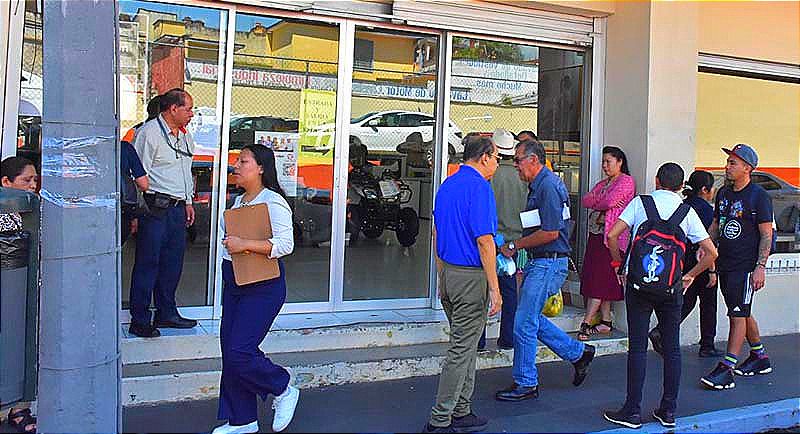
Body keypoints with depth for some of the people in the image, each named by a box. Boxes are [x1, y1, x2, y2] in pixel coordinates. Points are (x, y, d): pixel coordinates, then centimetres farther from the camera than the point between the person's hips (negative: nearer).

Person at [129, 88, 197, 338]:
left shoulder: (185, 137, 18)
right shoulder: (149, 133, -8)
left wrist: (188, 202, 23)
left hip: (178, 208, 8)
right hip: (155, 207, -8)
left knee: (173, 262, 13)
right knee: (148, 263, -4)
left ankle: (167, 313, 24)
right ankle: (139, 321, 3)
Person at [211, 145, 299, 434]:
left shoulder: (273, 202, -13)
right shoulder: (238, 201, 15)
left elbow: (285, 244, -23)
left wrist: (245, 245, -27)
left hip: (262, 287, -9)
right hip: (233, 284, 9)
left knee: (239, 352, -13)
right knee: (229, 352, 9)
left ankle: (284, 391, 13)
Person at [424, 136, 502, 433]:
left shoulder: (447, 185, 13)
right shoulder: (479, 187, -14)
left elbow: (436, 234, 18)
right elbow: (484, 241, -19)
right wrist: (495, 289, -16)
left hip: (448, 274, 9)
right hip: (471, 277, -9)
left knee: (465, 345, 18)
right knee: (462, 349, -2)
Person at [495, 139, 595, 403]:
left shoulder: (548, 186, -17)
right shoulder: (538, 185, 15)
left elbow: (551, 232, -21)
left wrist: (515, 246, -13)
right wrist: (518, 246, 9)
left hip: (548, 264, -10)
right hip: (538, 262, 10)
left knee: (524, 323, -4)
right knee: (532, 318, 16)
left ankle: (525, 384, 9)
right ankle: (579, 353, 29)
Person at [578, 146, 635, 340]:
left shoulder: (626, 181, -4)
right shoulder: (603, 183, 22)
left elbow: (610, 201, -18)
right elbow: (585, 200, 7)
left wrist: (596, 202, 1)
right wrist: (603, 202, -9)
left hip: (612, 238, -8)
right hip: (596, 235, 8)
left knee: (600, 279, -9)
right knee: (601, 281, 8)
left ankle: (586, 323, -9)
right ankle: (606, 322, 14)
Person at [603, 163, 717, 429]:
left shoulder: (640, 202, 0)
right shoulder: (687, 212, 5)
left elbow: (612, 235, -9)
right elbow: (711, 252, 2)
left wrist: (619, 264, 6)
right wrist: (690, 276, 14)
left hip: (638, 283, -1)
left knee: (638, 348, 2)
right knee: (672, 348, 11)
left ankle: (632, 411, 5)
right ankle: (668, 411, 17)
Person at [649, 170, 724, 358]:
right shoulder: (706, 209, -14)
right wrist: (712, 270, -16)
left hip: (683, 260, 7)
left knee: (686, 302, 12)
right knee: (708, 305, 8)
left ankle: (660, 331, -6)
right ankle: (707, 346, 17)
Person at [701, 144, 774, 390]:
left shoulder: (758, 196, -9)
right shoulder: (723, 194, 12)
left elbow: (766, 234, -11)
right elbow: (716, 225, 21)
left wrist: (760, 267, -18)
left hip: (746, 266, -8)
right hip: (725, 265, 8)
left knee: (738, 314, -8)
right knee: (742, 314, 16)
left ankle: (726, 369, -7)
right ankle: (760, 358, 32)